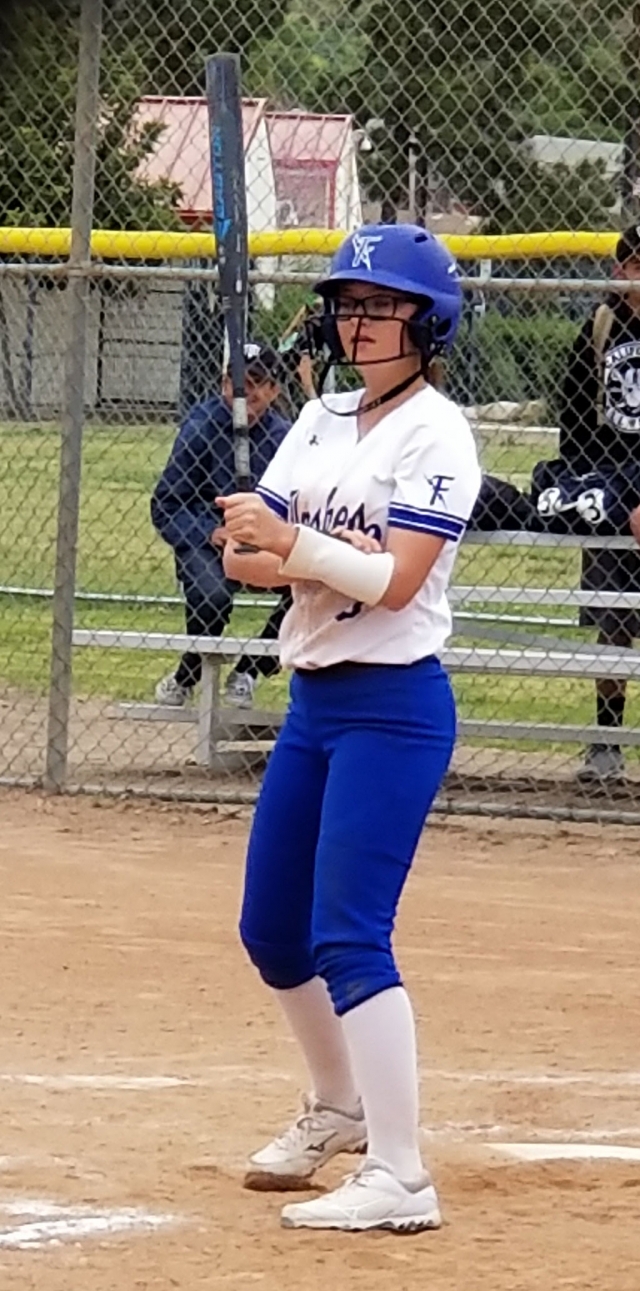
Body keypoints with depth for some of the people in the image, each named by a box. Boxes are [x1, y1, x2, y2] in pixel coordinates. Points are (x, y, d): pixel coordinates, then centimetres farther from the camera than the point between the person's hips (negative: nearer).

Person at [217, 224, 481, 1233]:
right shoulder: (323, 422, 12)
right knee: (271, 928, 16)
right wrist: (257, 550, -16)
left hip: (393, 706, -8)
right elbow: (244, 555, 5)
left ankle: (400, 1179, -16)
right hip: (313, 700, 8)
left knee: (349, 937, -16)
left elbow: (397, 580, -20)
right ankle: (338, 1108, 38)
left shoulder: (436, 434, -10)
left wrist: (293, 544, -29)